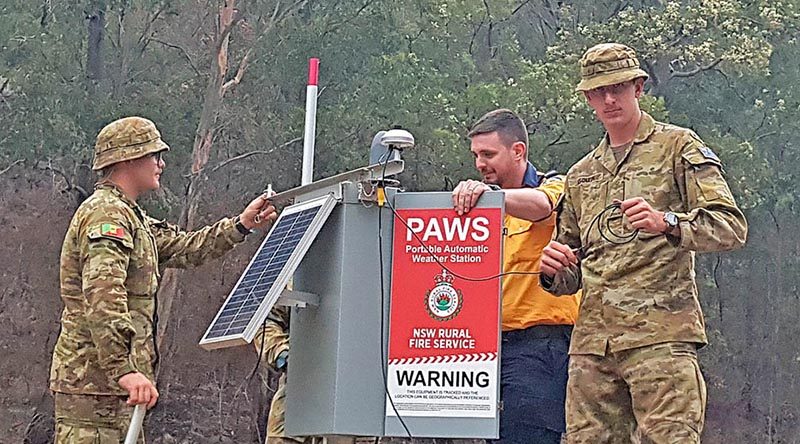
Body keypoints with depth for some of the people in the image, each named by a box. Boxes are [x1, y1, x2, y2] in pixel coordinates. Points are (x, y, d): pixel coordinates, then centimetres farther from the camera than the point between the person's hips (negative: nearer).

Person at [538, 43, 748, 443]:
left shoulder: (678, 147, 7)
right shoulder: (581, 175, 25)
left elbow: (731, 227, -5)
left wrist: (667, 223, -22)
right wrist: (553, 271, 4)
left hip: (659, 334, -5)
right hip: (592, 340, 5)